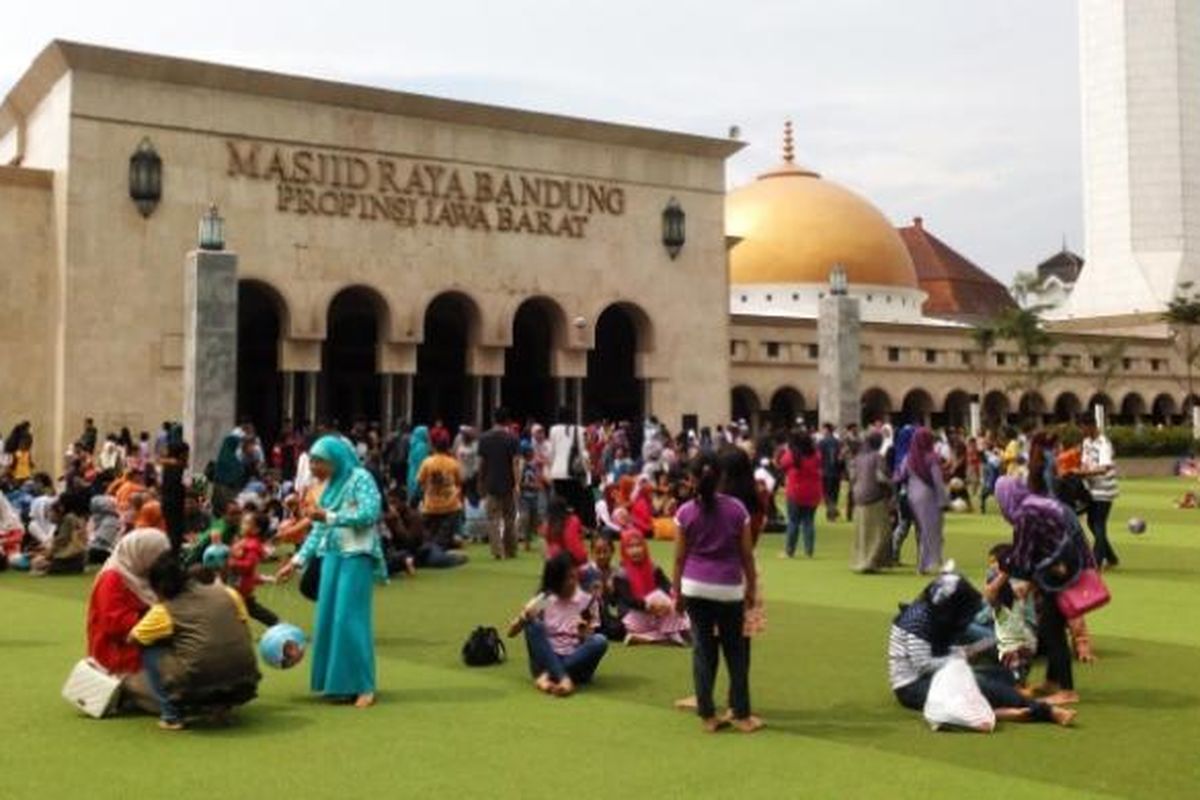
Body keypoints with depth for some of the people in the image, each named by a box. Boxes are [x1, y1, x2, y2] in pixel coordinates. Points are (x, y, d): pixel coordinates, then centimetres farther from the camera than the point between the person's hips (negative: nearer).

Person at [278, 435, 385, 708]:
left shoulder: (360, 478, -5)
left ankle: (363, 686, -3)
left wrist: (330, 516, -13)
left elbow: (371, 513, -18)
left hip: (356, 556, -7)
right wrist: (296, 561, 10)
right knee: (328, 618, 5)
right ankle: (335, 680, 15)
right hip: (332, 556, 7)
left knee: (350, 619, -9)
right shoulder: (330, 487, 15)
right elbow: (318, 531, 17)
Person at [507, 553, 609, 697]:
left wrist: (584, 633, -21)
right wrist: (524, 616, -17)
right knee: (534, 625, -24)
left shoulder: (587, 601, 3)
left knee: (600, 640, -28)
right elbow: (511, 633, 3)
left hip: (576, 661, 0)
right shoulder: (543, 600, 4)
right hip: (547, 661, 0)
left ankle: (547, 677, -32)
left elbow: (589, 641, 1)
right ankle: (563, 679, -38)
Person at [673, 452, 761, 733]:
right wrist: (751, 587, 10)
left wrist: (676, 591, 8)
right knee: (735, 651, 10)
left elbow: (680, 557, -1)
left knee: (703, 649, 8)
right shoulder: (737, 508, -5)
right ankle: (741, 715, 15)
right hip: (729, 588, 0)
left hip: (696, 587, 1)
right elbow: (747, 554, 0)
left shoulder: (686, 512, -5)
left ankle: (707, 715, 11)